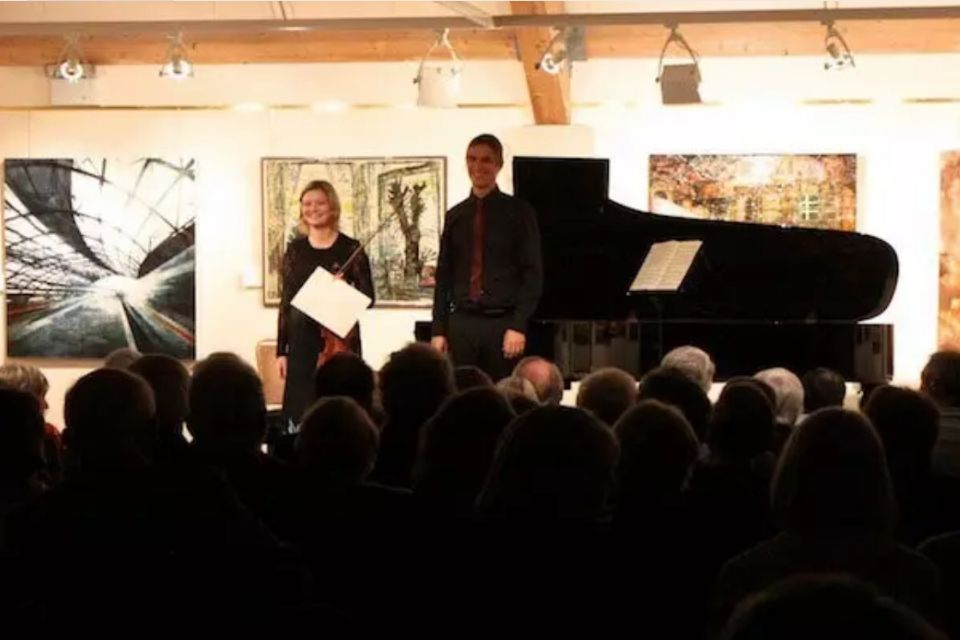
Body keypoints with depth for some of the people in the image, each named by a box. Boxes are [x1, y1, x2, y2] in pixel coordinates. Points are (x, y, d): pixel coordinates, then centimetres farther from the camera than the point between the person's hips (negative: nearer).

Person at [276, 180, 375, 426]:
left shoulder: (350, 248, -1)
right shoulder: (295, 249, 7)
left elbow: (368, 296, 1)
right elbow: (285, 302, 9)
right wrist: (281, 350, 5)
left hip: (340, 342, -2)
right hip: (301, 342, 2)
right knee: (301, 410, 2)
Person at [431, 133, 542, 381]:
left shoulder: (518, 212, 1)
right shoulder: (455, 216, 11)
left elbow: (532, 273, -2)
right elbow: (444, 277, 13)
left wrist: (519, 326, -11)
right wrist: (439, 329, 6)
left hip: (503, 323, -3)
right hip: (461, 323, 3)